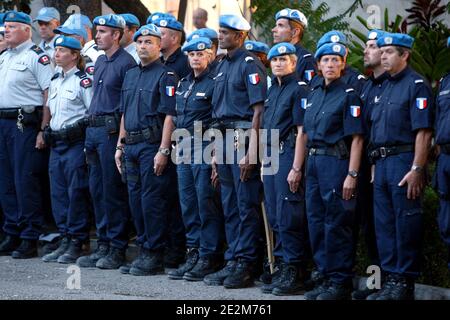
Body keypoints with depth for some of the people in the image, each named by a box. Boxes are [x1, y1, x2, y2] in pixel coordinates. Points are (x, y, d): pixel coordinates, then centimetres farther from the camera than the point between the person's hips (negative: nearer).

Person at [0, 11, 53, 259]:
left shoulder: (37, 57, -7)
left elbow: (50, 95, -12)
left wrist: (43, 130, -18)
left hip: (25, 124, -8)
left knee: (26, 182, -7)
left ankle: (30, 239, -1)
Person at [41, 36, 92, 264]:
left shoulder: (82, 81, -7)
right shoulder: (55, 82, 16)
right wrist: (49, 133, 15)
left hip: (76, 143, -8)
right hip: (56, 143, 8)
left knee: (76, 193, -5)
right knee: (58, 193, 8)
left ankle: (76, 243, 1)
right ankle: (65, 240, 15)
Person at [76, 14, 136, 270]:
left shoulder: (126, 63, -10)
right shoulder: (100, 62, 17)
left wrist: (121, 139, -18)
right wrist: (90, 131, 17)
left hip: (112, 130, -9)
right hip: (93, 130, 9)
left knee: (113, 191, -5)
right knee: (97, 189, 11)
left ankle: (117, 249, 0)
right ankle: (103, 246, 17)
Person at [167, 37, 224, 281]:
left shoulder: (215, 83, -7)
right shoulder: (183, 84, 17)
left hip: (205, 149, -8)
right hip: (184, 150, 8)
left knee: (206, 204, -6)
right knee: (188, 204, 9)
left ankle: (210, 258, -2)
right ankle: (193, 254, 15)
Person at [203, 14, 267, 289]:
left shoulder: (250, 65, -9)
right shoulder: (223, 66, 18)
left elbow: (259, 110, -15)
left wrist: (251, 151, -21)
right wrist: (216, 152, 18)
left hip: (243, 139, -9)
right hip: (224, 140, 9)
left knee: (247, 206, -4)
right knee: (230, 207, 11)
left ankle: (246, 266, -1)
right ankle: (232, 263, 17)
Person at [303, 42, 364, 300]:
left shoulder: (349, 95, -6)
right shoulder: (314, 95, 14)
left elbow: (356, 138, -11)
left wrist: (352, 174, -17)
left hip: (337, 162, -7)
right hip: (314, 162, 7)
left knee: (337, 224, -5)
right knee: (316, 221, 9)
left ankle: (341, 282, 1)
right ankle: (327, 276, 18)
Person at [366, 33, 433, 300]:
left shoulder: (416, 85, -7)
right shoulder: (386, 87, 19)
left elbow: (423, 131, -15)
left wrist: (416, 170, -21)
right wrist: (376, 165, 13)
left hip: (404, 161, -9)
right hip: (381, 163, 9)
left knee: (406, 225, -4)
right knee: (384, 225, 10)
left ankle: (405, 283, 0)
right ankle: (392, 278, 17)